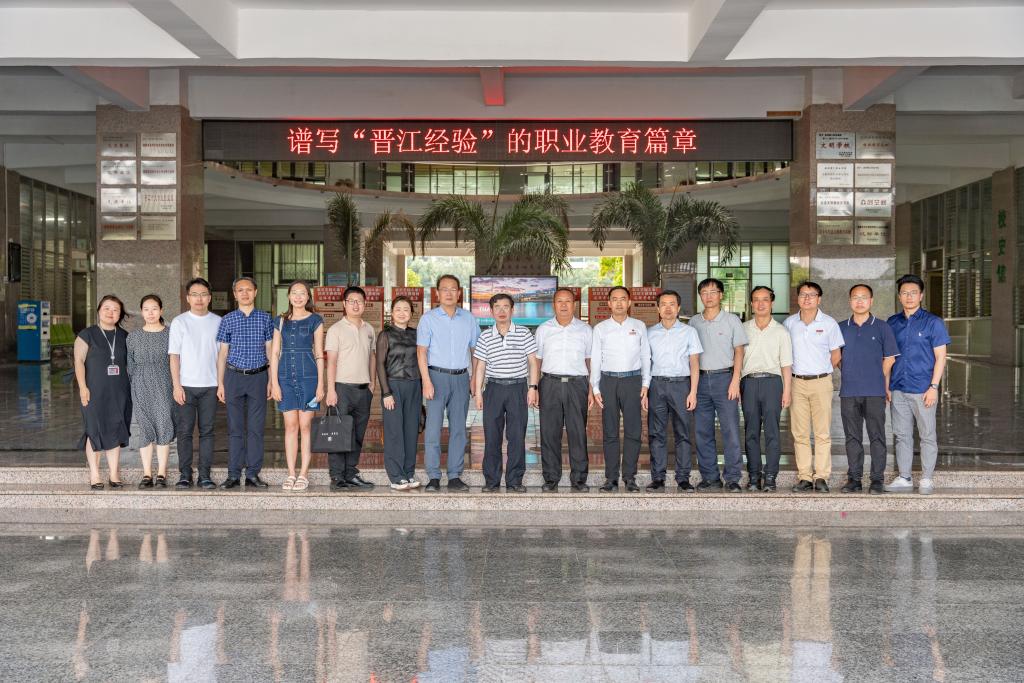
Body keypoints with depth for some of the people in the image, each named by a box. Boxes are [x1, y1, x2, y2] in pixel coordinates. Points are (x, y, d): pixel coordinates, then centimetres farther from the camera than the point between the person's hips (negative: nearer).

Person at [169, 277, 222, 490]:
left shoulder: (218, 322, 8)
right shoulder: (179, 322, 3)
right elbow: (174, 355, 0)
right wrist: (176, 385, -7)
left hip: (210, 385, 1)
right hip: (186, 385, -1)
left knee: (207, 431, 2)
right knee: (184, 432, 0)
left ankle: (205, 475, 7)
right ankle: (185, 475, 6)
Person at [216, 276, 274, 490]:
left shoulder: (265, 318, 7)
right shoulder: (227, 320, 7)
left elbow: (270, 351, 8)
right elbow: (222, 353, 9)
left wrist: (272, 380, 2)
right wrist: (220, 383, 4)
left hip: (258, 377, 0)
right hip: (234, 376, 0)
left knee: (256, 428, 0)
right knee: (235, 428, 2)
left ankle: (253, 474, 6)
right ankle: (234, 475, 6)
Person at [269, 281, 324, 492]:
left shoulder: (314, 320, 4)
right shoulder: (281, 321, 11)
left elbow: (319, 354, 2)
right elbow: (274, 354, 9)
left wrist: (320, 384, -4)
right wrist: (274, 383, 1)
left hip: (308, 376, -2)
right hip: (286, 377, 2)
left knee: (305, 425, -1)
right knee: (290, 425, 3)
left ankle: (304, 474, 5)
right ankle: (291, 474, 8)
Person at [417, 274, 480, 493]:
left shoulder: (469, 319, 9)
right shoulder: (428, 318, 2)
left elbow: (475, 351, 13)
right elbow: (421, 352, -3)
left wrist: (474, 379, 5)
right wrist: (426, 382, -12)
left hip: (461, 378, 3)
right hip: (437, 376, -3)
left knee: (458, 428, 4)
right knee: (433, 427, -5)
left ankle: (455, 477, 9)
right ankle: (434, 477, 0)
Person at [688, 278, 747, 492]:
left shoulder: (731, 320, 3)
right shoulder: (694, 322, 11)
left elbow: (738, 352, 1)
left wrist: (735, 381, -9)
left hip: (724, 378, -3)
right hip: (701, 379, 3)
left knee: (731, 430, -6)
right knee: (702, 432, 5)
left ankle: (733, 478, 0)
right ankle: (710, 477, 13)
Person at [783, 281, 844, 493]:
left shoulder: (829, 323, 1)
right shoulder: (789, 323, 7)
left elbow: (836, 355, 7)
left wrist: (821, 371, 6)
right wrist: (795, 371, 6)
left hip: (821, 382, -2)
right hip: (797, 382, 2)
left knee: (822, 433, -2)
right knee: (799, 433, 2)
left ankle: (821, 477, 2)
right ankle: (804, 477, 7)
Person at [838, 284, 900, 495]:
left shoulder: (882, 327, 4)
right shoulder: (841, 328, 10)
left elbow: (889, 358, 6)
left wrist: (883, 384, 5)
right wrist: (850, 374, 9)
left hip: (875, 392, -2)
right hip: (848, 391, 2)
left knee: (877, 436, -2)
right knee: (852, 437, 6)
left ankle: (877, 480, 3)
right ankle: (854, 479, 12)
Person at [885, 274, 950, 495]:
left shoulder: (933, 322, -2)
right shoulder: (892, 323, 9)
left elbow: (940, 357, -4)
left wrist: (934, 387, -12)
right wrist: (886, 385, 9)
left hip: (923, 390, -4)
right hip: (898, 389, 4)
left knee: (927, 436, 3)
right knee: (901, 435, 9)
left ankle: (927, 479, 12)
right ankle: (904, 478, 17)